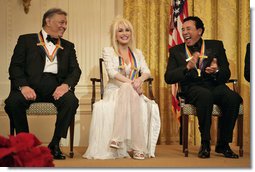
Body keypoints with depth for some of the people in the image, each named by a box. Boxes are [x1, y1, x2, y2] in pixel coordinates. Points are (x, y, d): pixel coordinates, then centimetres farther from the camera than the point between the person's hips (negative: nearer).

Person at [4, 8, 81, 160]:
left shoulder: (68, 46, 24)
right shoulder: (26, 40, 14)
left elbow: (75, 70, 10)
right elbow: (15, 66, 3)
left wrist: (66, 85, -13)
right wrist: (23, 86, -17)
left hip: (55, 86, 2)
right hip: (31, 84, -2)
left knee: (71, 101, -30)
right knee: (13, 102, -31)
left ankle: (55, 144, -13)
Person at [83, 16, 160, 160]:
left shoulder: (137, 53, 19)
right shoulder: (108, 51, 8)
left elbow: (147, 71, 3)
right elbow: (112, 72, -9)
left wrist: (140, 79, -22)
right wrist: (131, 83, -24)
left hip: (133, 92, 3)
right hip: (114, 92, -3)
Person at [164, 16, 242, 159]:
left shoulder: (216, 45, 15)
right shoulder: (176, 51, 14)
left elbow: (226, 75, 8)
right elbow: (168, 78, 1)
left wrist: (216, 71, -16)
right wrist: (187, 67, -15)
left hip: (215, 86, 2)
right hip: (193, 89, -2)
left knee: (233, 98, -31)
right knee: (205, 95, -37)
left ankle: (223, 144, -14)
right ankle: (205, 143, -24)